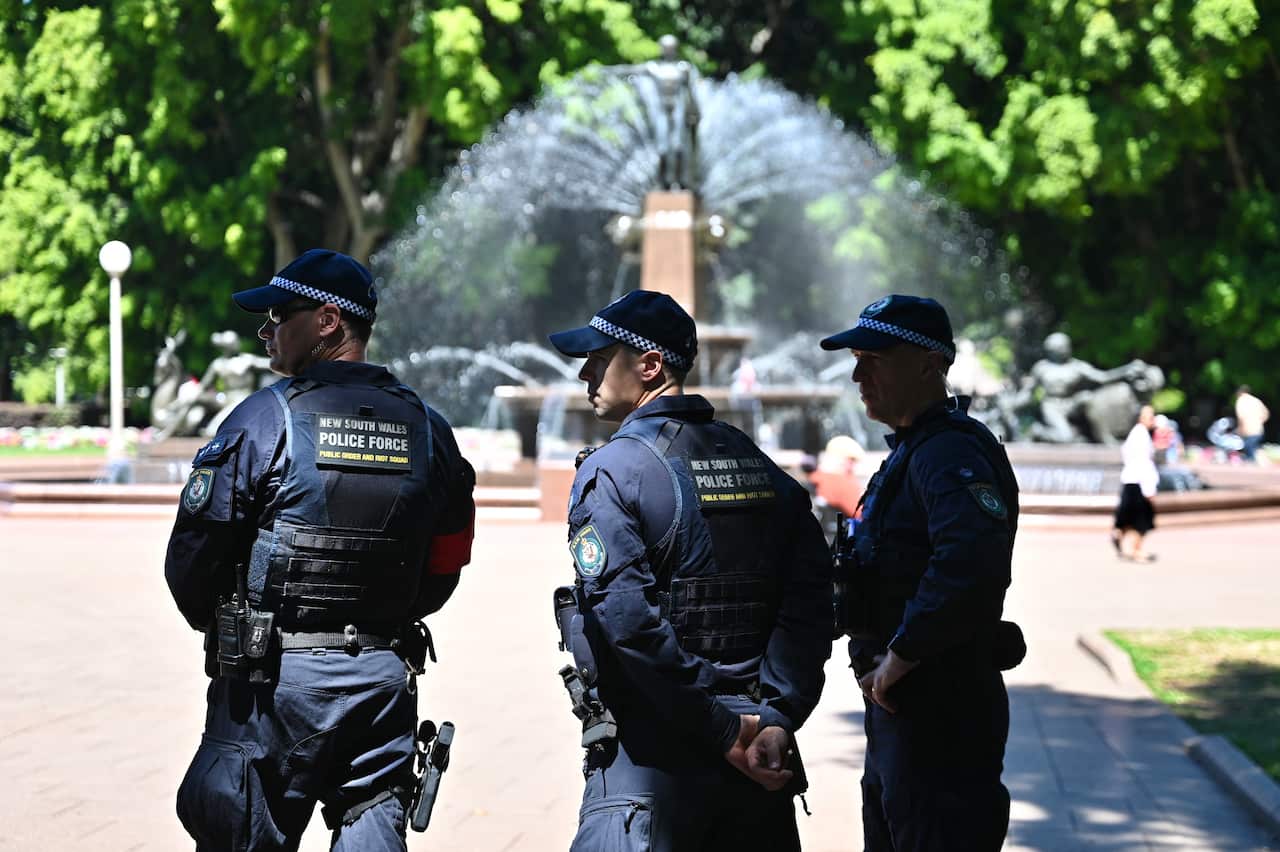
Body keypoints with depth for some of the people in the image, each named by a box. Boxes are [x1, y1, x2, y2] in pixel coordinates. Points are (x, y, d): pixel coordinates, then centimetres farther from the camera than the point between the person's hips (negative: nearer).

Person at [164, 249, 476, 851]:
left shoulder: (265, 418, -9)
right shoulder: (427, 429, 8)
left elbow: (192, 557, -8)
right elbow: (443, 573, 12)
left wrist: (219, 625, 11)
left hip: (273, 679, -4)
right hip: (385, 677, 5)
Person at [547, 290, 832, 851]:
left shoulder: (609, 473, -8)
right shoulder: (762, 469, 11)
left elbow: (625, 621, -20)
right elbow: (808, 600, 0)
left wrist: (722, 730, -16)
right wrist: (775, 719, -7)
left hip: (649, 760, -6)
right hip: (758, 765, 6)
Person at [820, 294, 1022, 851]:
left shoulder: (950, 453, -17)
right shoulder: (912, 451, 17)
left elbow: (972, 565, -35)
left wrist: (901, 656, -25)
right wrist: (879, 663, 14)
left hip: (939, 715, -11)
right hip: (898, 707, 11)